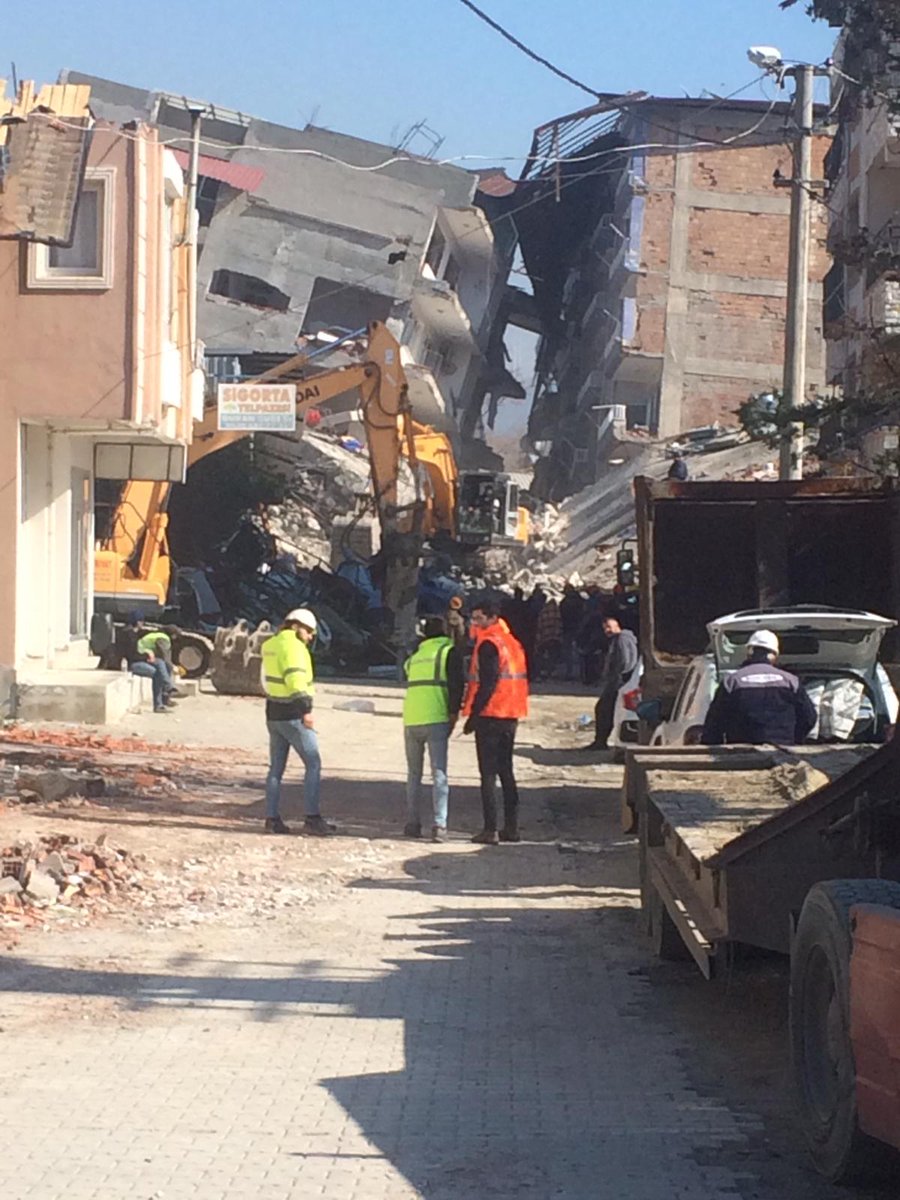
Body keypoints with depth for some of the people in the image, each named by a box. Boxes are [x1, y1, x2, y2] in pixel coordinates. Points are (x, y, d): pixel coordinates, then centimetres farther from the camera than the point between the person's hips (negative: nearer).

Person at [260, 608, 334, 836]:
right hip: (293, 715, -9)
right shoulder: (292, 645, -13)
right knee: (313, 764, -5)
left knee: (276, 767, 11)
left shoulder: (271, 645, 14)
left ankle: (272, 818, 9)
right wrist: (306, 709, -25)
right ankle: (312, 818, -10)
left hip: (274, 714, 9)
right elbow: (295, 678, -23)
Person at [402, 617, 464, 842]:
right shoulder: (449, 652, 4)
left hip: (411, 720, 4)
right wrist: (454, 712, -4)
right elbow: (456, 684, -7)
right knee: (439, 773, -4)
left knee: (414, 773, 16)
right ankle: (439, 825, -15)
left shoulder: (415, 656, 20)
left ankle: (412, 823, 14)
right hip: (436, 719, -4)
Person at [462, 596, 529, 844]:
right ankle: (511, 827, 15)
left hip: (490, 715, -8)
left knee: (488, 773, -6)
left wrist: (473, 715, -16)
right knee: (506, 770, 15)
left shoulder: (489, 645, -13)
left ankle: (490, 830, -8)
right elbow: (520, 680, 17)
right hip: (511, 716, 8)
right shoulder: (513, 643, 14)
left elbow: (487, 684, -20)